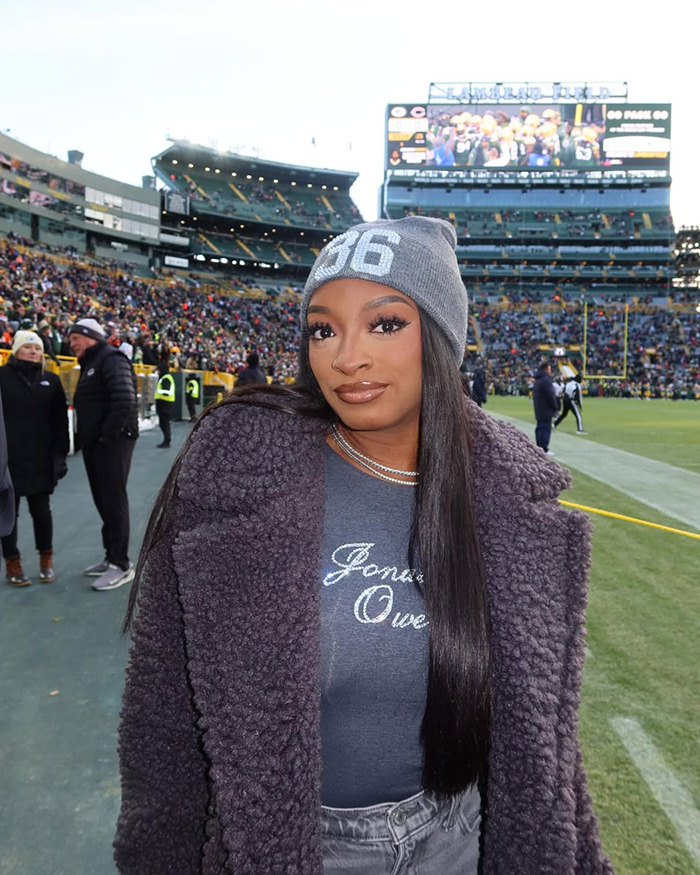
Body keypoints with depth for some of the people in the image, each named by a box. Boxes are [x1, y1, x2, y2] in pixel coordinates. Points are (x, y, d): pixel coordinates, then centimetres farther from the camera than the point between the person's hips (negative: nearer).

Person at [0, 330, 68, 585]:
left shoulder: (51, 381, 9)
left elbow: (60, 421, 7)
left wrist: (60, 454, 0)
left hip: (41, 459, 2)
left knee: (42, 511, 7)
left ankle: (46, 560, 20)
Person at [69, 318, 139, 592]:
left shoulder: (111, 359, -12)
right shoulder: (90, 364, 21)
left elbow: (125, 400, -25)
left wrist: (108, 433, -20)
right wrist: (88, 437, 12)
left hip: (111, 442, -10)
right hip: (95, 444, 10)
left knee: (114, 501, -7)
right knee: (103, 501, 13)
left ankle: (121, 565, -1)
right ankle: (112, 557, 23)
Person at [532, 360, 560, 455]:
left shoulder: (537, 380, 15)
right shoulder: (546, 380, -17)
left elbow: (534, 395, 20)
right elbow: (551, 395, -19)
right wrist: (555, 408, -9)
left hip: (539, 410, 10)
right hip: (546, 410, -10)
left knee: (540, 428, 14)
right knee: (545, 428, -7)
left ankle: (539, 447, 19)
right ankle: (544, 450, -7)